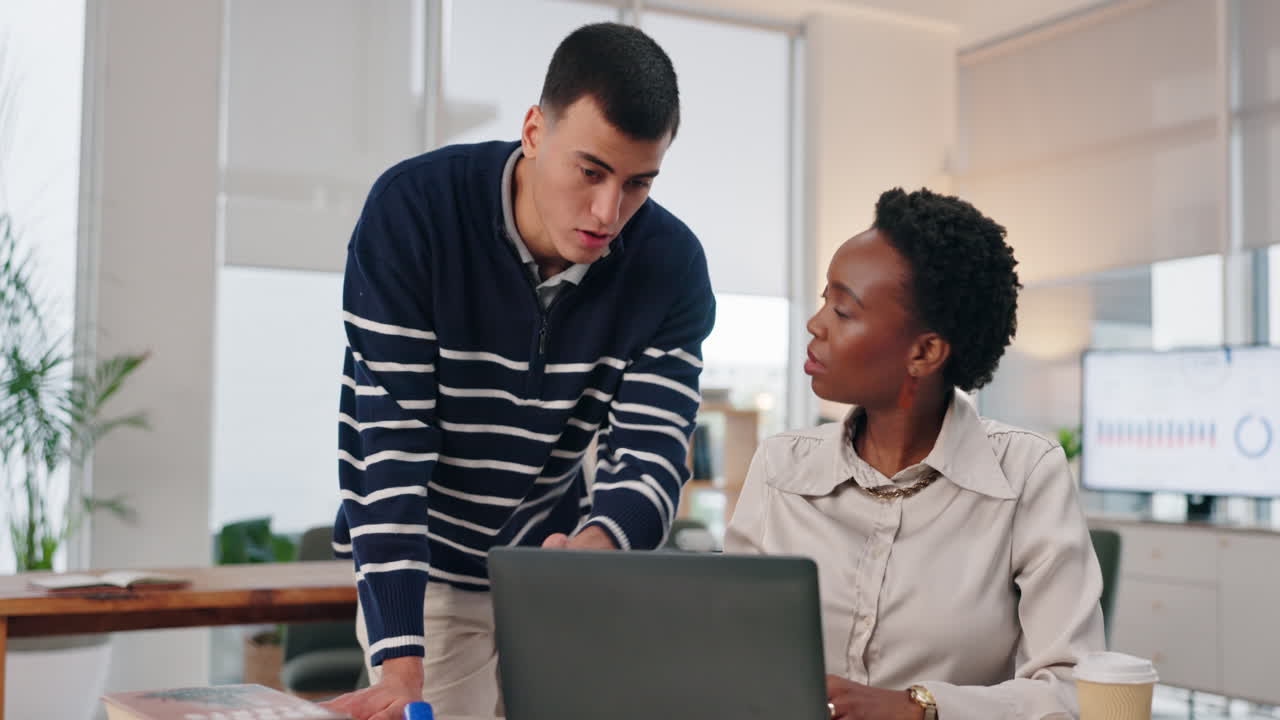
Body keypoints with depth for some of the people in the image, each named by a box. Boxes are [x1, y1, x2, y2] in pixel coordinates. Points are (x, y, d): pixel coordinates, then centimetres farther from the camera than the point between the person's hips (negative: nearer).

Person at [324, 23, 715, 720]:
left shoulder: (672, 264, -15)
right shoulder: (412, 209, -23)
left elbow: (648, 459, -18)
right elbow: (389, 441, -26)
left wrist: (590, 547, -42)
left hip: (554, 551, 3)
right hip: (427, 565, -2)